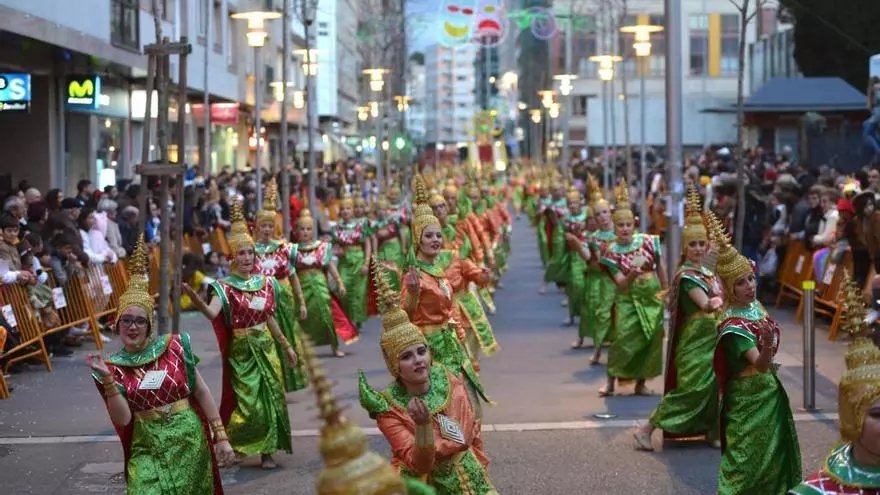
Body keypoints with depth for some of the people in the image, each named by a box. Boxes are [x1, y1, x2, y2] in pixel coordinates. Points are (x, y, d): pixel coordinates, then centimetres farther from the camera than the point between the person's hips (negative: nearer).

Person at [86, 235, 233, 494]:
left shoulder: (173, 346, -3)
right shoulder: (113, 367, -1)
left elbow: (202, 392, 1)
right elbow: (122, 419, -10)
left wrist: (221, 437, -1)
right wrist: (107, 379, -21)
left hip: (189, 440, 0)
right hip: (148, 447, 0)